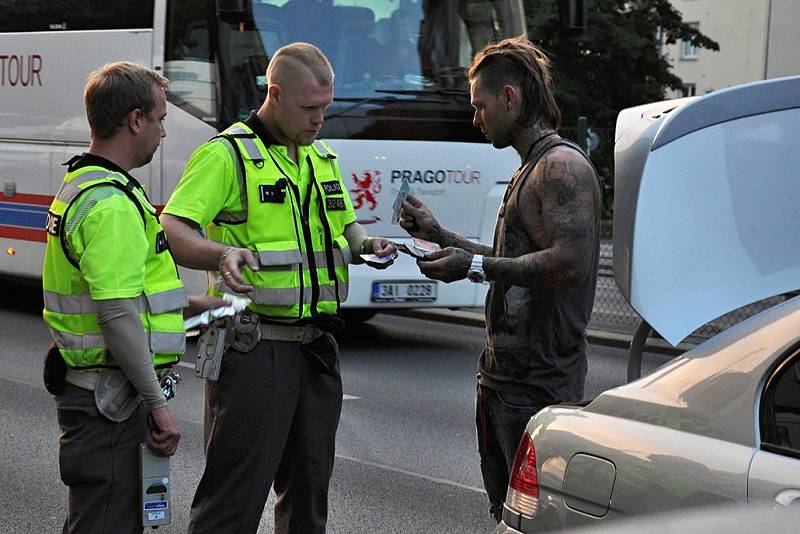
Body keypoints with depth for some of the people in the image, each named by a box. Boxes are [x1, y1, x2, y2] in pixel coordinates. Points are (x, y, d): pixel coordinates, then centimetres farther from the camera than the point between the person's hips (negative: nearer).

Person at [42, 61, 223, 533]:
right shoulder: (113, 205, -20)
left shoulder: (82, 185, 14)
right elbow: (117, 316, -24)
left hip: (89, 384, 11)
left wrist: (187, 304, 21)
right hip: (107, 398, -11)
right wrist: (158, 403, -19)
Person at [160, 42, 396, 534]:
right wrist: (223, 254, -37)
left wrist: (367, 244, 5)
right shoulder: (226, 155, -9)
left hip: (317, 346, 7)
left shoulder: (323, 158, 16)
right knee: (236, 493, -8)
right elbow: (171, 231, -18)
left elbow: (345, 226, 29)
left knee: (309, 484, 14)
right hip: (253, 346, -7)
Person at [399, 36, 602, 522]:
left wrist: (475, 267, -21)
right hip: (505, 373, 10)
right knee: (507, 511, 15)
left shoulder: (562, 166, -13)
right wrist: (441, 237, 24)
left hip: (539, 381, -10)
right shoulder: (531, 169, 19)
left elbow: (571, 263, -25)